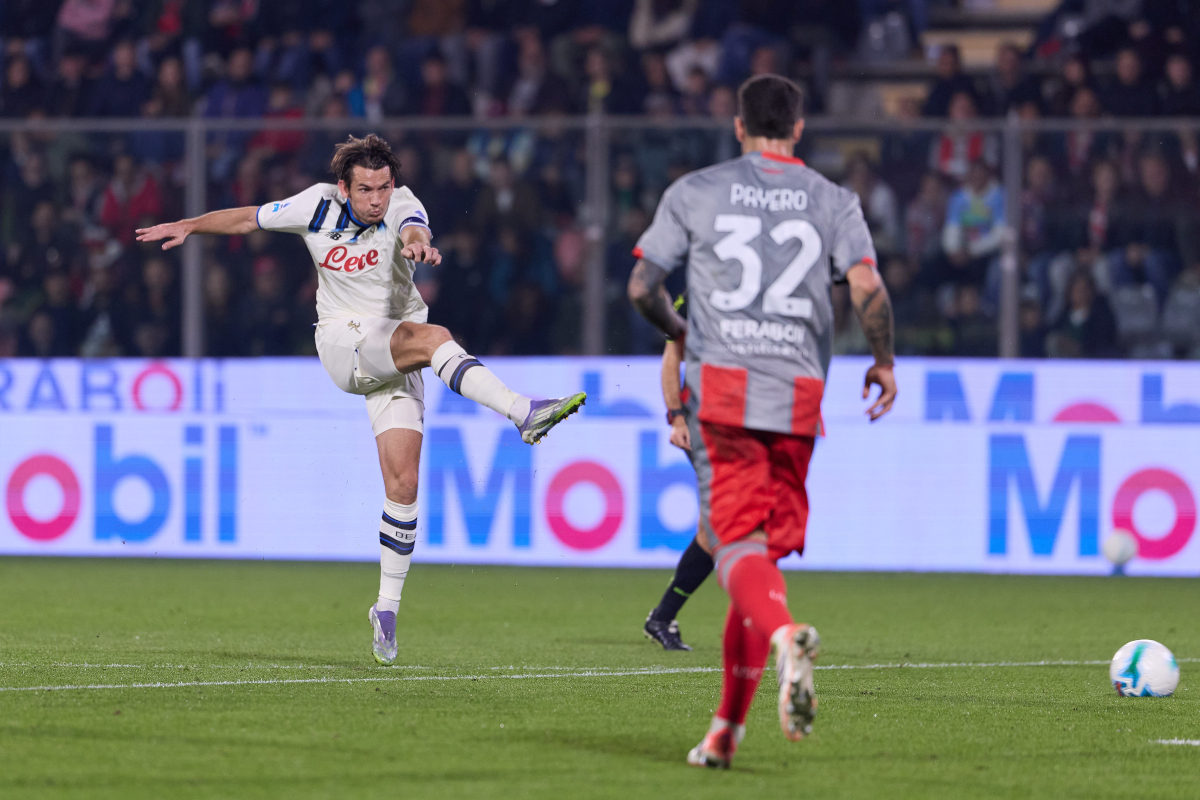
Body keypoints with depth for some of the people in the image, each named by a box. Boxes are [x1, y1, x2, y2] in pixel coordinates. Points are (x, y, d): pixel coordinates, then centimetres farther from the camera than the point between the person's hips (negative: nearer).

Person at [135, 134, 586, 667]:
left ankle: (387, 607, 1)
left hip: (397, 354, 1)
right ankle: (522, 413, -42)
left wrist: (416, 243, -57)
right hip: (341, 343, -1)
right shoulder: (318, 206, -4)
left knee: (403, 482, -8)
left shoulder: (400, 207, -9)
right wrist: (188, 226, 16)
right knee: (434, 337, -31)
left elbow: (415, 229, -35)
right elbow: (249, 219, 12)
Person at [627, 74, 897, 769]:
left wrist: (679, 329, 27)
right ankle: (728, 727, 12)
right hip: (798, 398, 2)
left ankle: (784, 635, -45)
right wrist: (884, 362, 10)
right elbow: (868, 288, -6)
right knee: (766, 549, 12)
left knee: (739, 545, -11)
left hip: (722, 387, -2)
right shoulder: (833, 201, 9)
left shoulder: (695, 193, 8)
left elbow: (642, 289, 6)